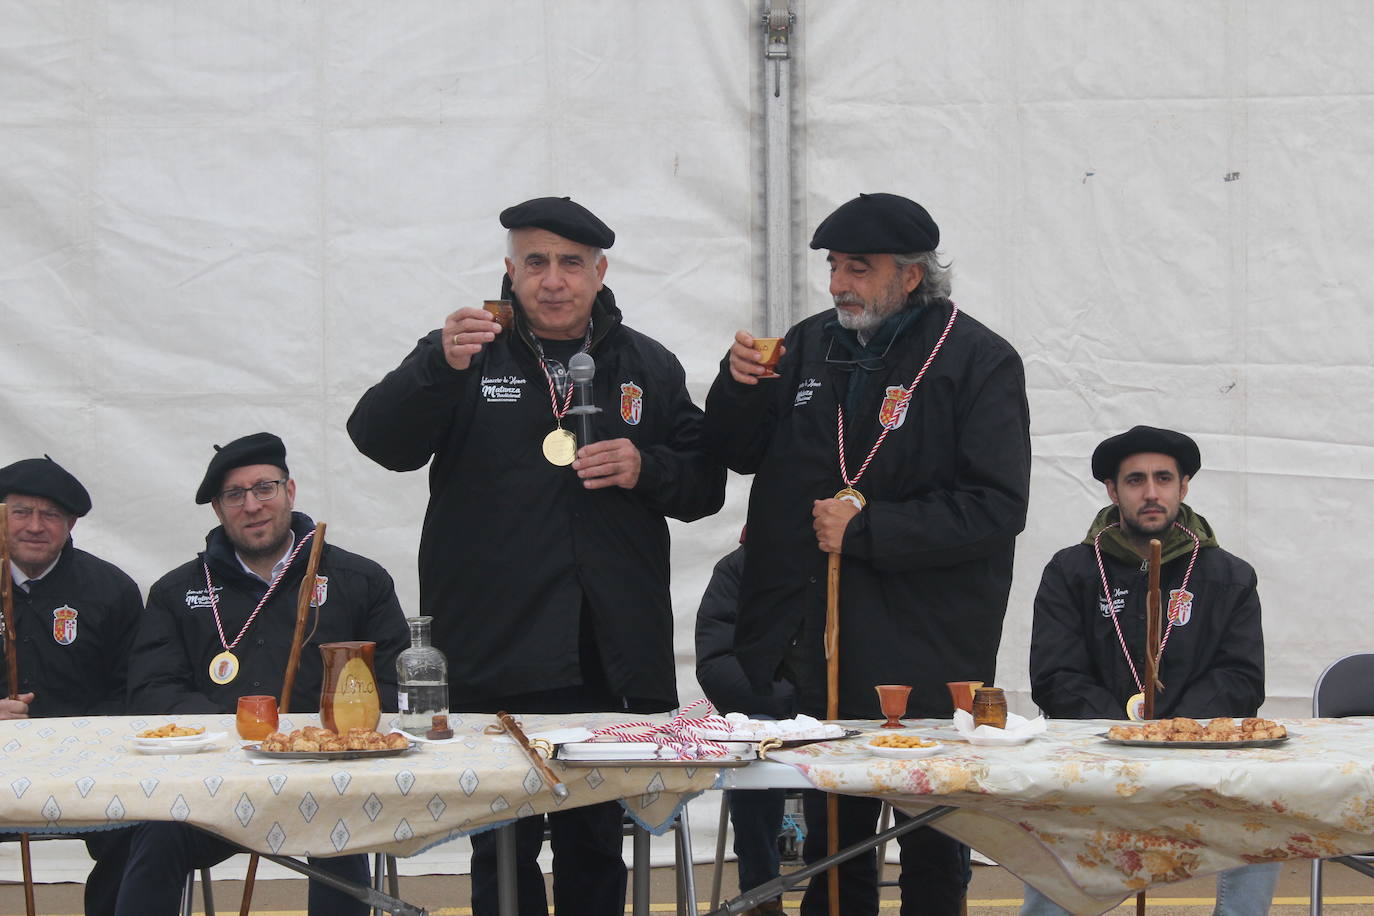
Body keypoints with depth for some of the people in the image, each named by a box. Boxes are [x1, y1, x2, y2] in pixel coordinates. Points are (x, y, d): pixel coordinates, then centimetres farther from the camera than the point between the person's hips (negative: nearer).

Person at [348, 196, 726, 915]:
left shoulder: (648, 367, 14)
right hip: (497, 659, -2)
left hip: (610, 662, 3)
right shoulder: (466, 356, 5)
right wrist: (440, 366, -27)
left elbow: (705, 484, 15)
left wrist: (646, 469, -7)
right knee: (503, 852, -1)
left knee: (595, 849, 9)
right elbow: (378, 439, -10)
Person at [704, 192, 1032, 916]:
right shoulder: (810, 346, 10)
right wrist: (739, 387, -4)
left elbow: (996, 507, -15)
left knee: (932, 853, 6)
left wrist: (867, 529, -18)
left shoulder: (979, 361, -7)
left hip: (926, 658, -5)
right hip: (816, 650, 5)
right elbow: (738, 455, 17)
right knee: (830, 842, 13)